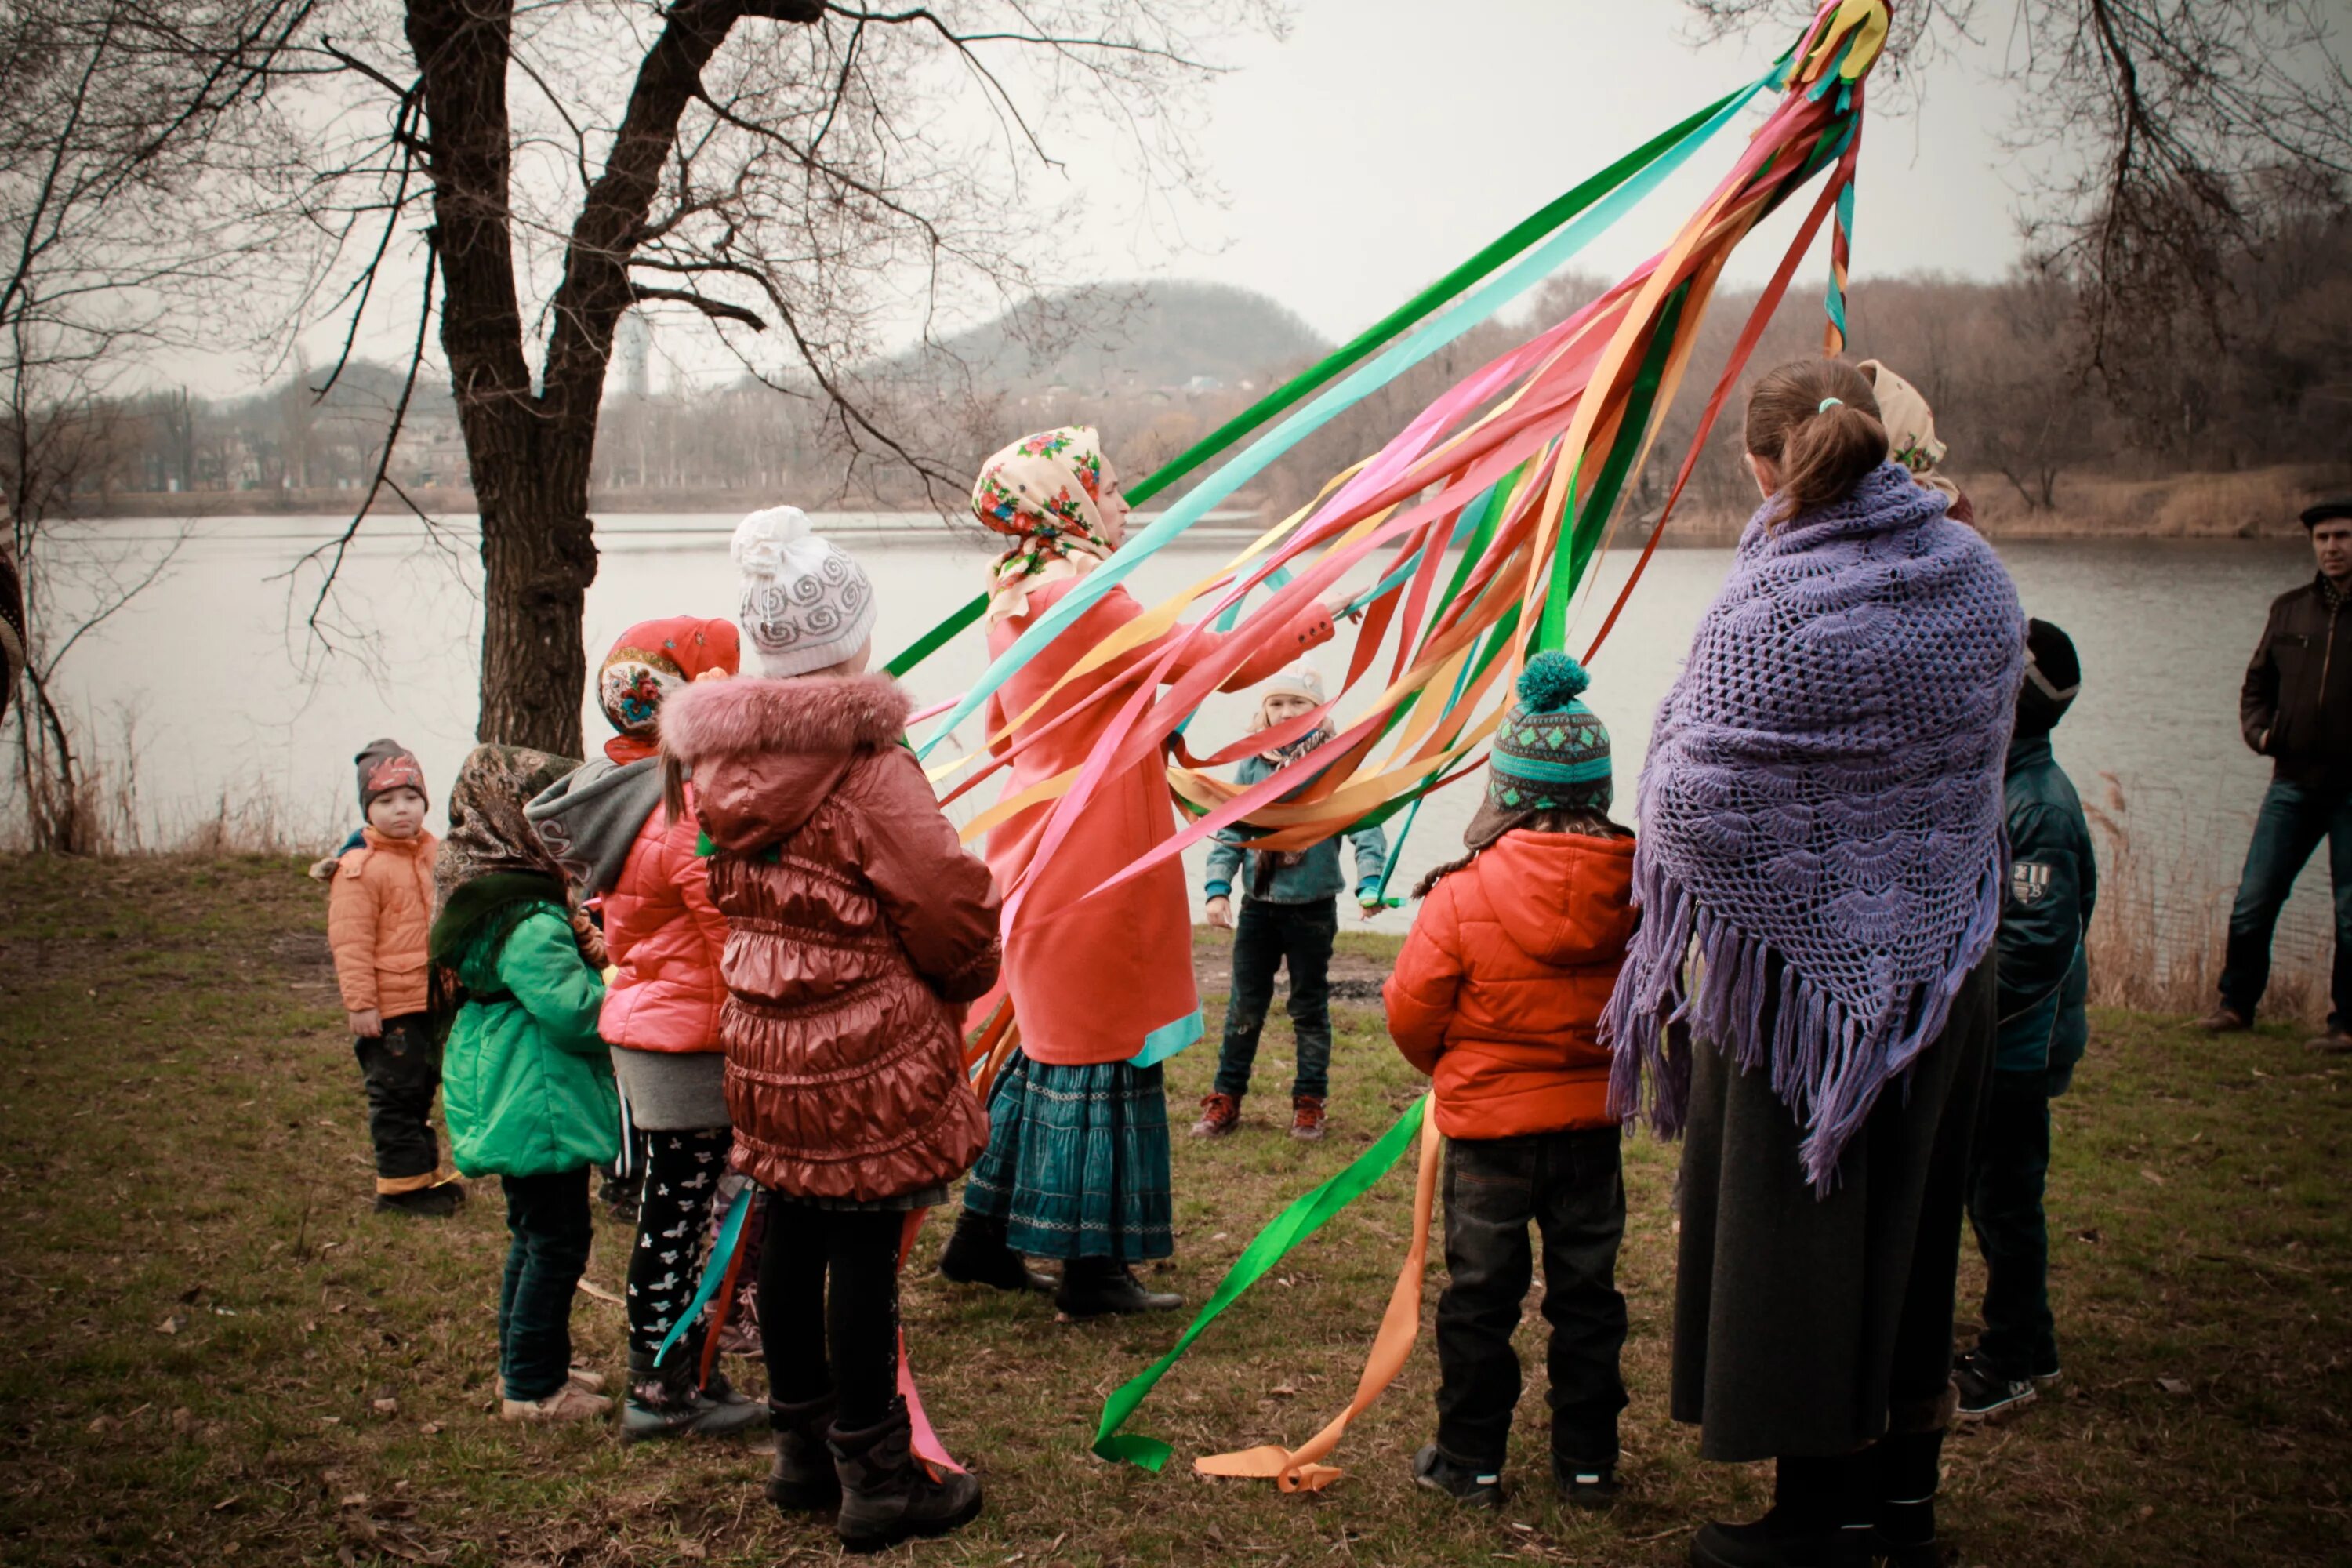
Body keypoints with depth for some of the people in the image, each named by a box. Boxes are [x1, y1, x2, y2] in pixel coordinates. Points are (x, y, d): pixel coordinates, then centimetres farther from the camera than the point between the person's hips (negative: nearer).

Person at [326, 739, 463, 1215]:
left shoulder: (435, 854, 10)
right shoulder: (359, 868, -13)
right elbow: (350, 942, -15)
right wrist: (360, 1002, -18)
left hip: (432, 999, 7)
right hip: (389, 1006, -7)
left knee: (423, 1089, 18)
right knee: (396, 1095, 0)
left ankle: (425, 1172, 29)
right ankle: (402, 1184, 8)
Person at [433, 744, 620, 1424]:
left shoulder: (499, 901, 10)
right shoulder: (529, 924, -24)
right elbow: (572, 1010, -28)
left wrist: (587, 955, 1)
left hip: (518, 1105, 11)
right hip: (541, 1106, -11)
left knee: (534, 1234, 22)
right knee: (557, 1242, -1)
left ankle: (525, 1366, 34)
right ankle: (534, 1387, 7)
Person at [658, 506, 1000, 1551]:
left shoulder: (718, 761, 3)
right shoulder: (866, 767, -19)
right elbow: (949, 905, -14)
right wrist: (966, 975, 7)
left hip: (765, 1045, 7)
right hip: (870, 1053, -7)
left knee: (792, 1237, 16)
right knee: (864, 1250, 1)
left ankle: (802, 1451, 31)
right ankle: (877, 1483, 12)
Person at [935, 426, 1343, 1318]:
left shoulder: (1014, 601, 11)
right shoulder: (1082, 597, -18)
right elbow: (1218, 661, -17)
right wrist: (1306, 627, 0)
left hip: (1038, 858, 9)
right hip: (1093, 862, -9)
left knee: (1050, 1047, 18)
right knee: (1101, 1052, 0)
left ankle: (984, 1241, 26)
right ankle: (1094, 1270, 9)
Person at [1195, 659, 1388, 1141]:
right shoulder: (1252, 763, 1)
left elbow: (1366, 826, -12)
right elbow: (1230, 829, 4)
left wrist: (1369, 884, -26)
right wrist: (1218, 888, -7)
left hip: (1313, 907, -3)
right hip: (1258, 905, 3)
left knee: (1309, 1007, 11)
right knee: (1244, 1006, 9)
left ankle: (1309, 1103, 22)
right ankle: (1225, 1099, 19)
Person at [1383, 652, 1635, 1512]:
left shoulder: (1463, 894, -18)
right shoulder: (1635, 887, -8)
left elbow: (1410, 1015, -10)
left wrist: (1448, 1069, 11)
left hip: (1488, 1123, -3)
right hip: (1594, 1119, 3)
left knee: (1480, 1295, 10)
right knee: (1586, 1293, 14)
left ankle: (1470, 1462, 20)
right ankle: (1588, 1463, 23)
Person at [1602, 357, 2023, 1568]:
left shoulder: (1775, 604, -21)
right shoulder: (1976, 576, 1)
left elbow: (1695, 799, -20)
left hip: (1807, 959, -7)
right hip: (1946, 958, 7)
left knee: (1797, 1234, 7)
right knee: (1911, 1220, 18)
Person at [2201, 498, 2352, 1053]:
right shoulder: (2290, 609, 9)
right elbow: (2258, 683, 19)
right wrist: (2258, 730, 2)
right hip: (2293, 783, 4)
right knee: (2252, 902, 4)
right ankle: (2237, 1003, 19)